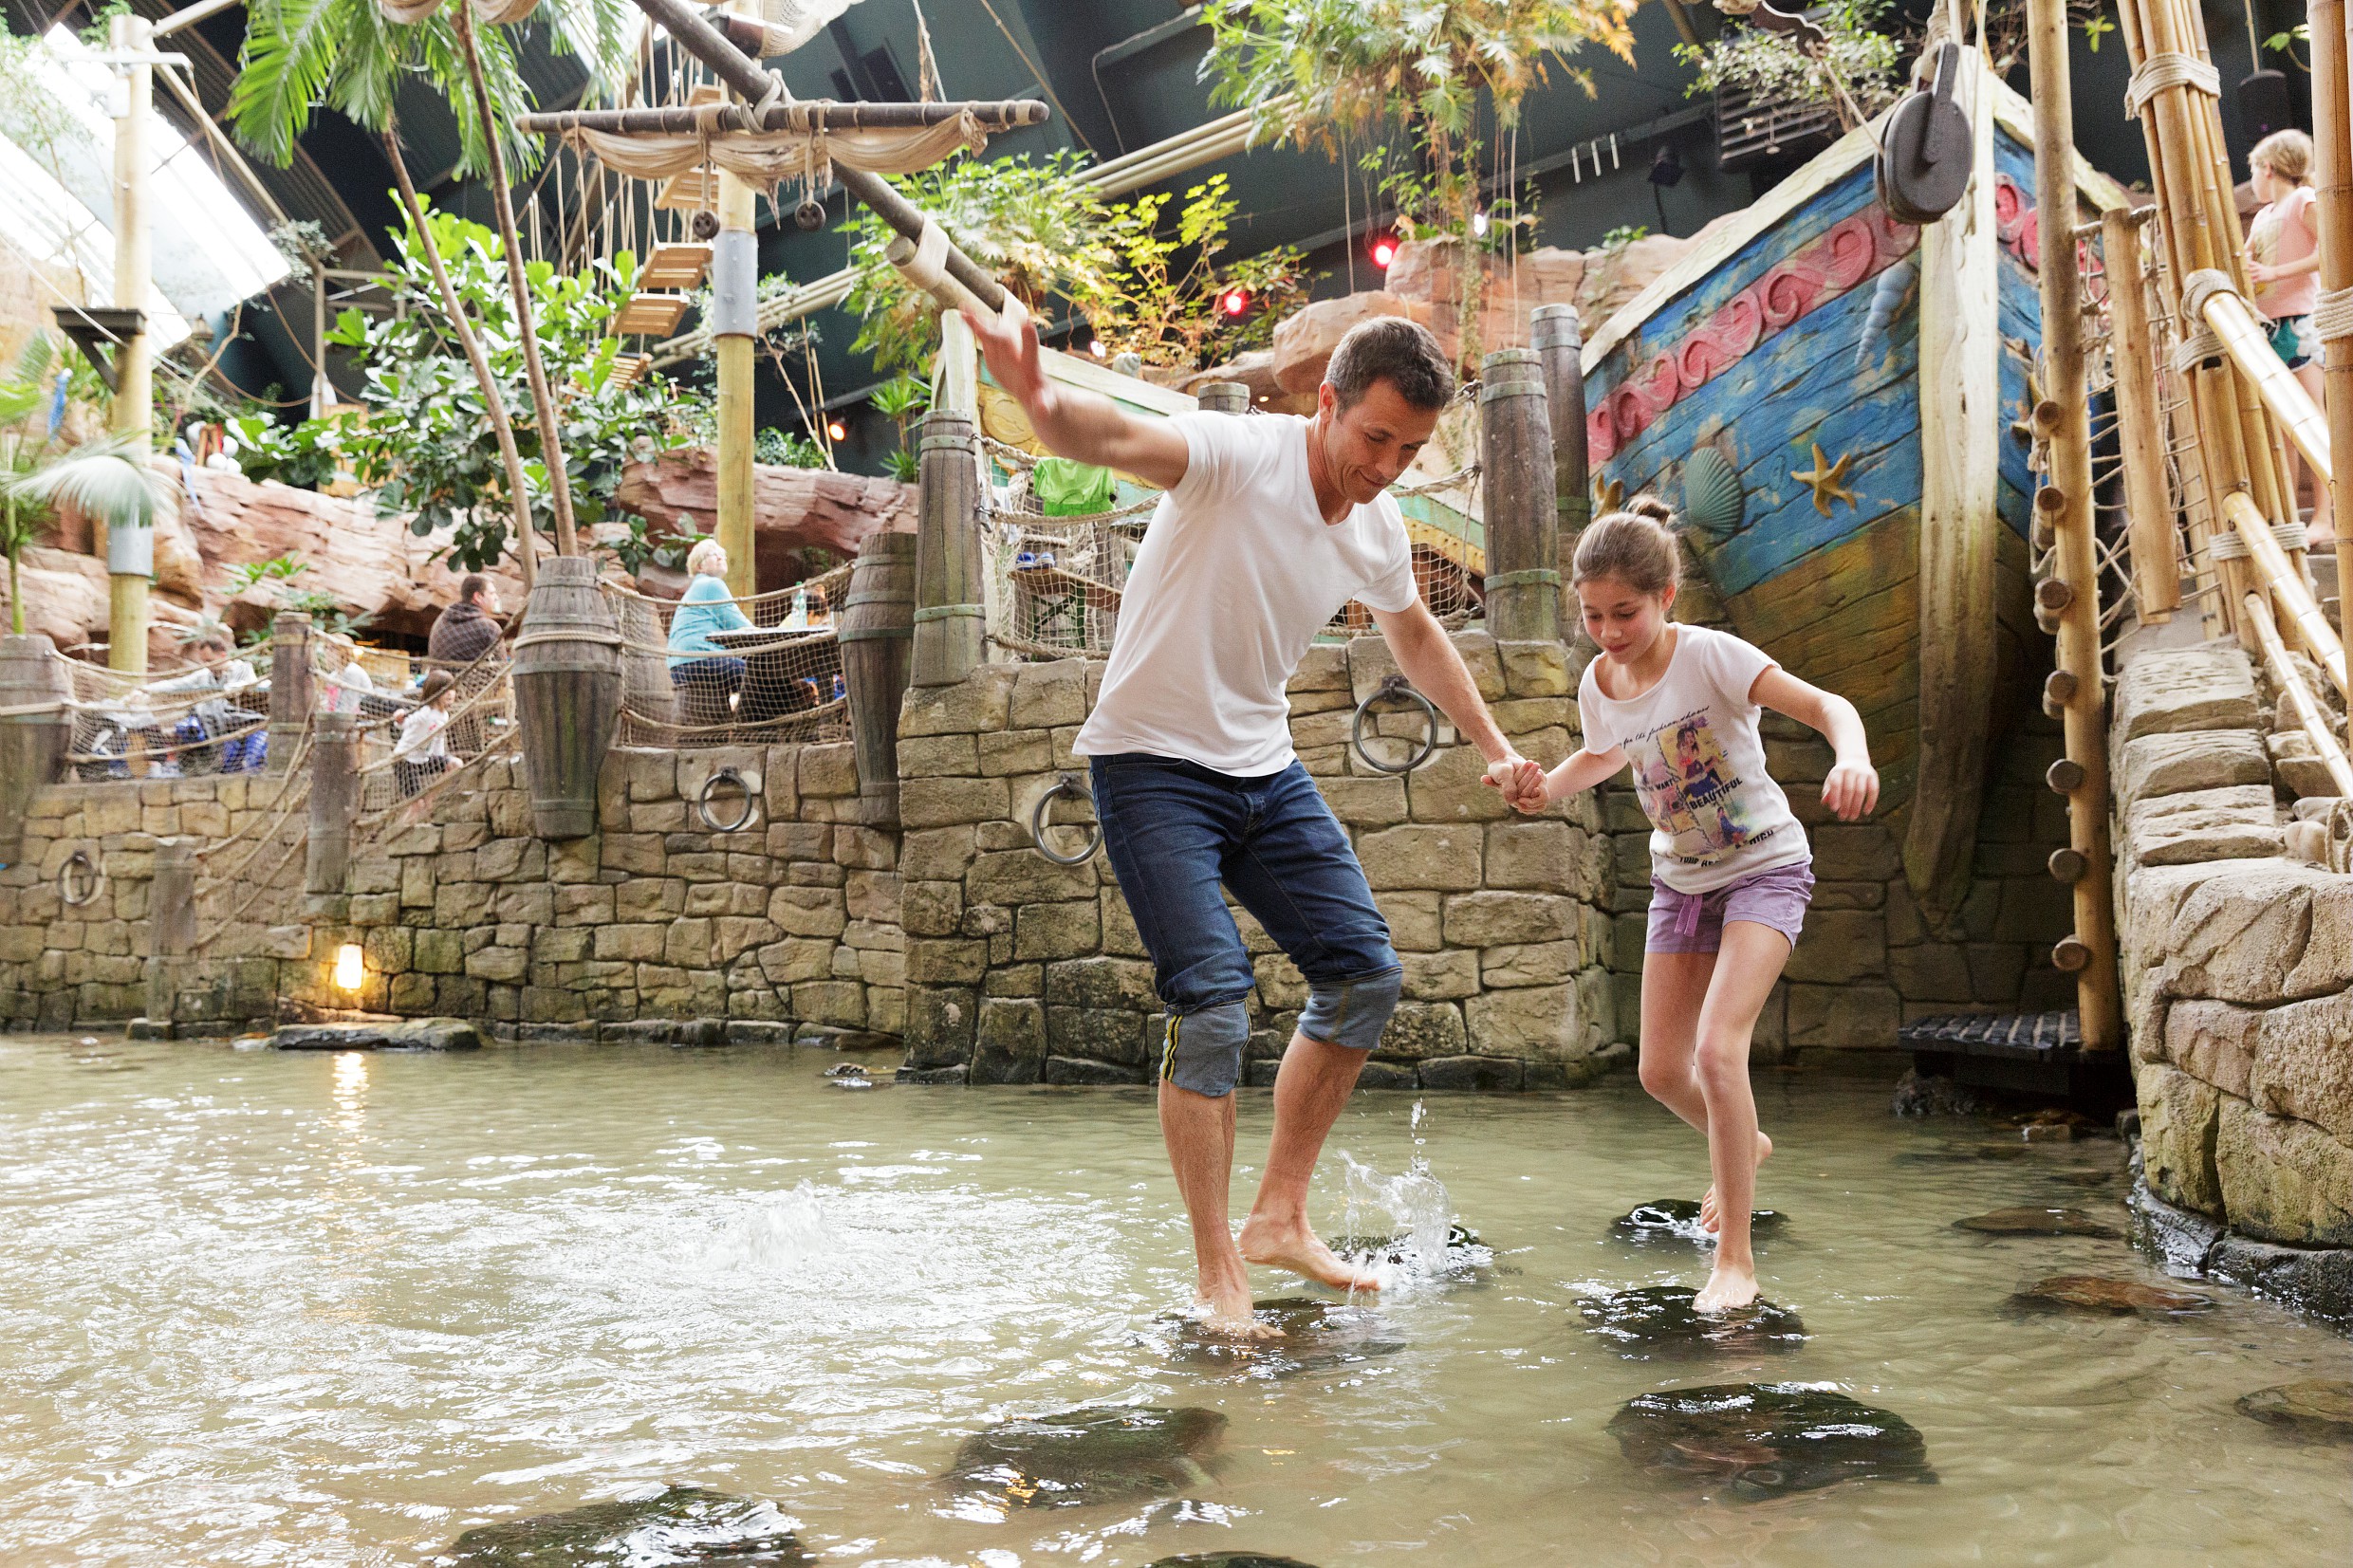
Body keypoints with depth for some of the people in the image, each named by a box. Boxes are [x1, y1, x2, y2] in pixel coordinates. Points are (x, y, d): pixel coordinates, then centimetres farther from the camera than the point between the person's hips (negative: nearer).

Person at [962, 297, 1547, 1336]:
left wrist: (1492, 748, 28)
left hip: (1264, 769, 8)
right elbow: (1121, 441, -41)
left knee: (1366, 975, 5)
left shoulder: (1379, 531, 2)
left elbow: (1415, 634, 24)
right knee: (1213, 1006, -15)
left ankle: (1279, 1218, 18)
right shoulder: (1237, 456, -20)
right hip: (1152, 766, -7)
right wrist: (1044, 405, -64)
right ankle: (1217, 1274, 0)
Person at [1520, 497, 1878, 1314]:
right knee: (1661, 1070, 7)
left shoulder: (1709, 655, -22)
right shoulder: (1599, 684, -5)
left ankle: (1736, 1258, -9)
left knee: (1717, 1048, -23)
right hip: (1681, 879, 6)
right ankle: (1742, 1145, 43)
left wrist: (1852, 756, -53)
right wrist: (1542, 785, -3)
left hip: (1765, 867, -6)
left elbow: (1825, 704, -31)